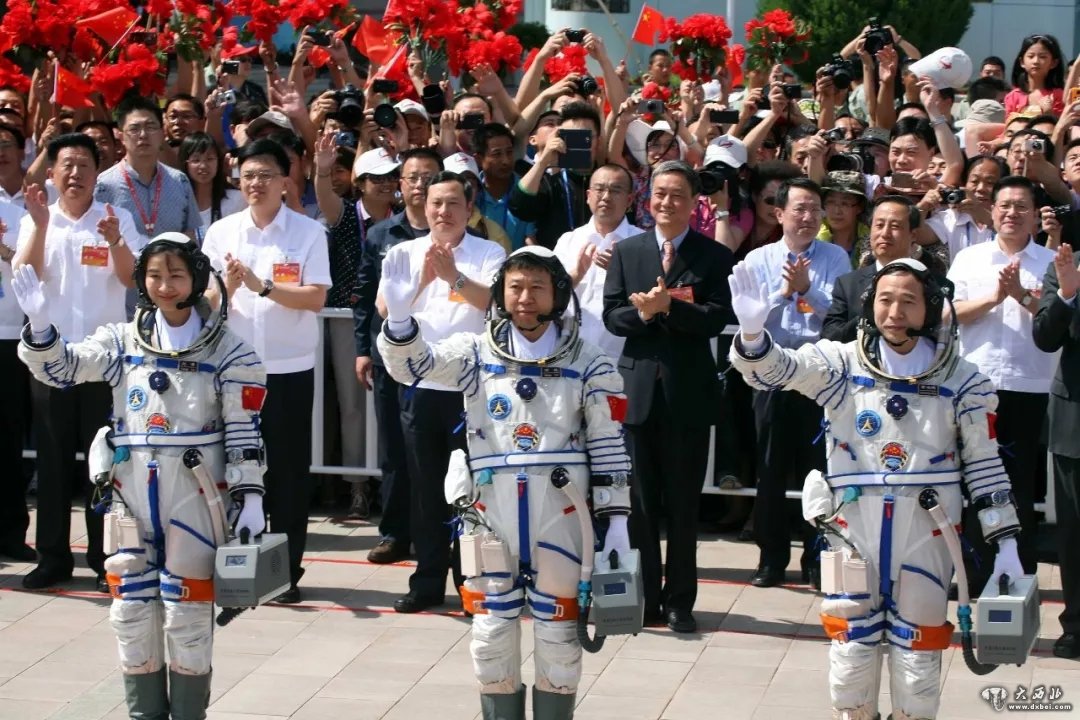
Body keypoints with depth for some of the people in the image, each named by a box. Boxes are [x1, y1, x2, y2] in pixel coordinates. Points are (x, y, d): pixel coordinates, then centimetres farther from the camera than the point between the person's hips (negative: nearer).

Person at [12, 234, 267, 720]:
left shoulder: (226, 350, -1)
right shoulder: (122, 340, 8)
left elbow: (245, 430, -2)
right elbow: (60, 368, -1)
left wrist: (251, 498, -7)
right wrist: (41, 326, -20)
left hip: (195, 492, -3)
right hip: (131, 489, 3)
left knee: (187, 614, 1)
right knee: (131, 611, 7)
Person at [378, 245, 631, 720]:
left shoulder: (587, 364, 2)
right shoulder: (476, 353, 4)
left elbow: (609, 447, 3)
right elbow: (410, 363, -9)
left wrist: (616, 522, -1)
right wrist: (399, 314, -29)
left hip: (560, 514, -1)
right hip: (490, 512, 1)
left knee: (558, 636, 8)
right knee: (492, 636, 8)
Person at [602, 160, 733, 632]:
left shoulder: (714, 255, 0)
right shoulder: (626, 251, 8)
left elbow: (716, 319, -10)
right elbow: (611, 316, 2)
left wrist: (667, 306, -23)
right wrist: (642, 312, -17)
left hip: (689, 391, -2)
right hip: (639, 387, 2)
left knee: (684, 503, 5)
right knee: (641, 501, 7)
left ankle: (679, 601, 13)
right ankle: (644, 597, 16)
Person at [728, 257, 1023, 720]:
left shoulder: (961, 381, -1)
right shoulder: (841, 364, -2)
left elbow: (985, 465, 4)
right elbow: (775, 368, -15)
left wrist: (1006, 546, 2)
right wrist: (752, 331, -38)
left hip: (925, 535, 0)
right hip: (854, 530, 0)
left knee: (918, 660, 8)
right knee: (850, 653, 9)